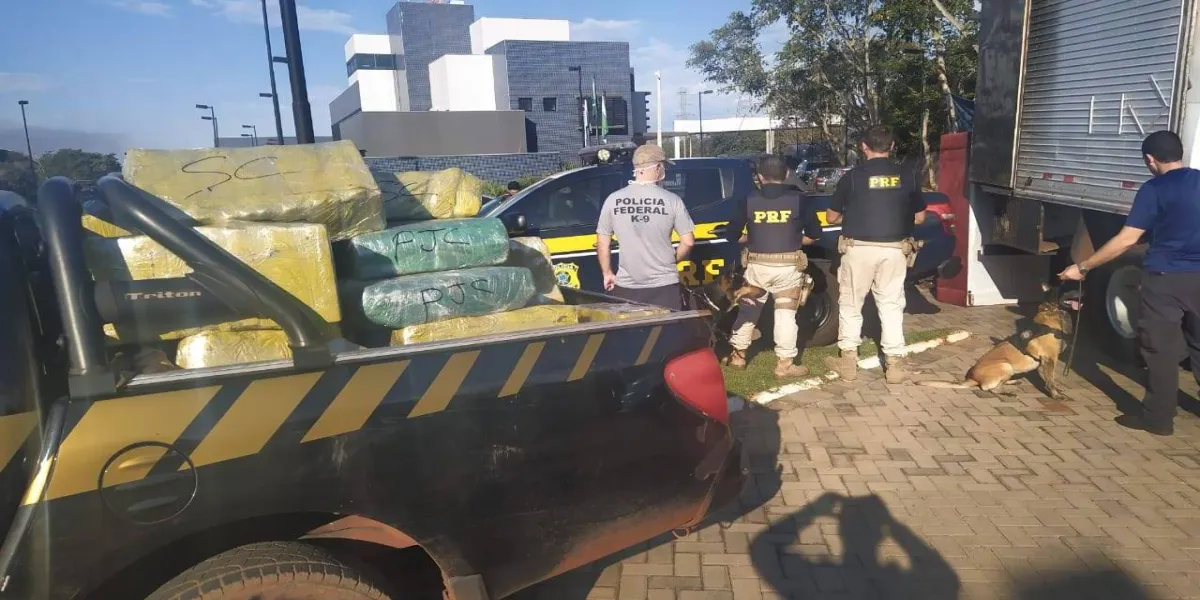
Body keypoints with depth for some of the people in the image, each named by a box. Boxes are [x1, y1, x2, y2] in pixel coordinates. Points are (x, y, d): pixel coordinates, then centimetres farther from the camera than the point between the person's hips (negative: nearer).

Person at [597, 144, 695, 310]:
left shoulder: (613, 200, -2)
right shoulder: (672, 200, -7)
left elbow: (602, 243, 3)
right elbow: (688, 242, -3)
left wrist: (607, 273, 15)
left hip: (626, 287, 2)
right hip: (664, 286, -1)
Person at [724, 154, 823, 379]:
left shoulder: (750, 200, 0)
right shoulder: (798, 199, -2)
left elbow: (732, 235, 3)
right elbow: (814, 234, 2)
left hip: (757, 266, 1)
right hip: (788, 267, -1)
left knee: (747, 310, 17)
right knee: (786, 314, 7)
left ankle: (738, 355, 26)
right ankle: (785, 364, 10)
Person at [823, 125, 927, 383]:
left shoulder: (853, 176, -5)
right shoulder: (907, 177, 3)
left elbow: (832, 217, 2)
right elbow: (919, 218, 11)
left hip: (859, 249, -2)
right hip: (894, 250, 2)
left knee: (850, 305, 11)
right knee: (892, 306, 11)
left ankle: (848, 360, 15)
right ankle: (895, 363, 12)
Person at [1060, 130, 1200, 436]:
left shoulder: (1154, 189, -11)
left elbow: (1126, 240, -15)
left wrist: (1082, 267, -11)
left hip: (1166, 278, -6)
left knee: (1160, 348, 3)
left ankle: (1158, 417, 9)